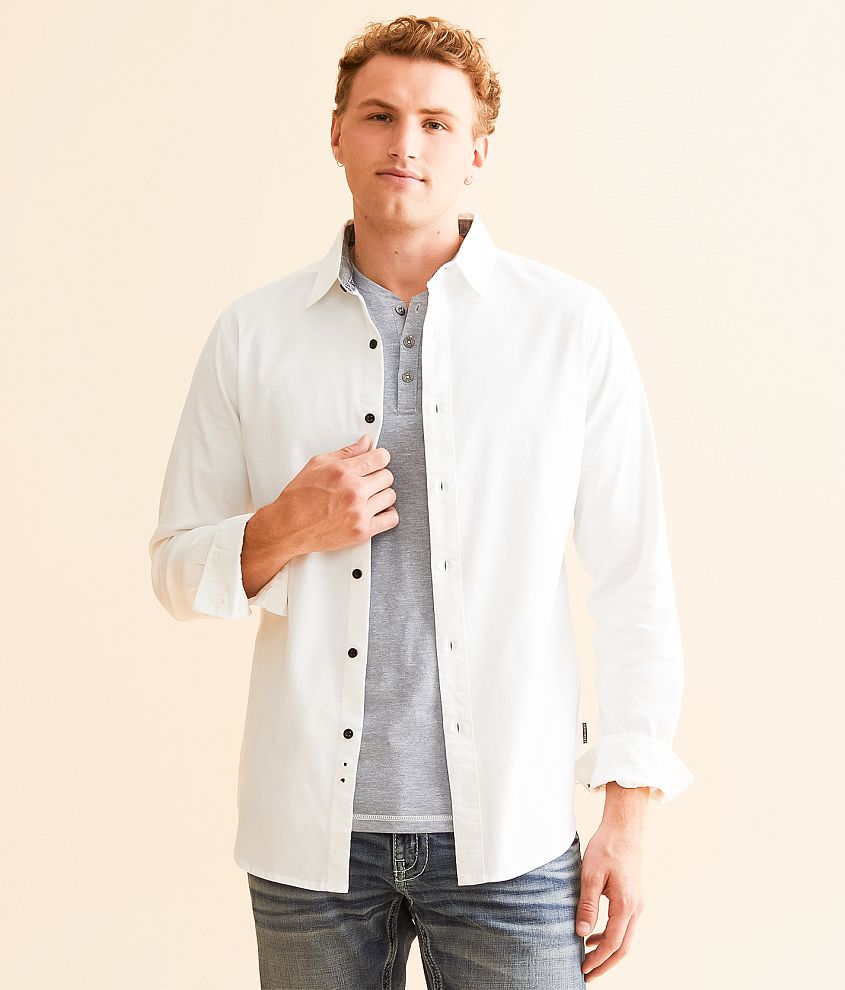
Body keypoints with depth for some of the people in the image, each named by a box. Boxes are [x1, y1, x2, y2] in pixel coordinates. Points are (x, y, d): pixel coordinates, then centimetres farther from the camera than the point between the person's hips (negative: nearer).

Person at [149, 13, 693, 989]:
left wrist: (627, 818, -3)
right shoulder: (252, 334, 4)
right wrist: (286, 531, -12)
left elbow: (634, 581, 0)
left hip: (508, 834, -1)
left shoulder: (572, 327, -1)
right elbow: (177, 569, 9)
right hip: (310, 831, 2)